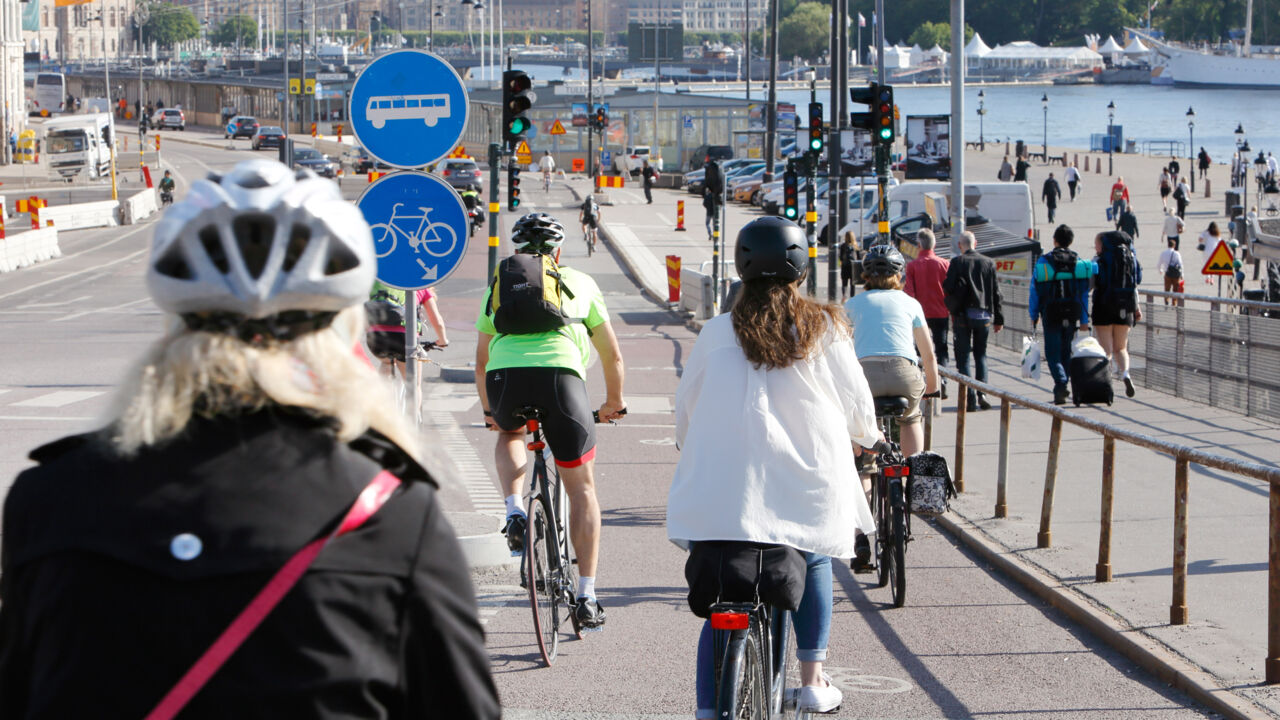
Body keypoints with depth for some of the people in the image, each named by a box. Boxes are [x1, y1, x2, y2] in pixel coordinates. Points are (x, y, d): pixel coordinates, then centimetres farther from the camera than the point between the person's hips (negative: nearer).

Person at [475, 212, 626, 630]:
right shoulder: (580, 282, 27)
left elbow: (481, 360, 36)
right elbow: (612, 354, 31)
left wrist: (488, 410, 51)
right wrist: (614, 403, 47)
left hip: (505, 377, 1)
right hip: (561, 376, -1)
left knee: (510, 436, 37)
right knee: (581, 488, 12)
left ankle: (514, 512, 11)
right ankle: (586, 597, 8)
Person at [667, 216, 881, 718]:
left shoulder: (717, 332, 3)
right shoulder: (825, 328, 1)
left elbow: (686, 407, 12)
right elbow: (856, 402, 10)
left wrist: (692, 450, 33)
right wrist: (866, 436, 33)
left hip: (724, 489, 0)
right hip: (809, 483, 0)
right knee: (814, 564, 27)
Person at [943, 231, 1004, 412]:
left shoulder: (957, 262, -6)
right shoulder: (988, 263, 3)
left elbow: (948, 288, -10)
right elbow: (996, 292, 5)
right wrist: (999, 319, 11)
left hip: (963, 315, -3)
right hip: (984, 315, 3)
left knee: (963, 356, 2)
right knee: (981, 355, 14)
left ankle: (970, 398, -6)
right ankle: (981, 393, -1)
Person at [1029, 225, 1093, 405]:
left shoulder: (1043, 262, -5)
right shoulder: (1079, 262, 3)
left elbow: (1035, 291, -2)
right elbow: (1084, 293, 4)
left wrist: (1034, 315, 7)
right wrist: (1084, 320, 8)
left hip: (1051, 315, -3)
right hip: (1071, 315, 3)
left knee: (1053, 353, 1)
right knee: (1066, 352, 14)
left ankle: (1061, 383, -20)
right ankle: (1060, 389, 17)